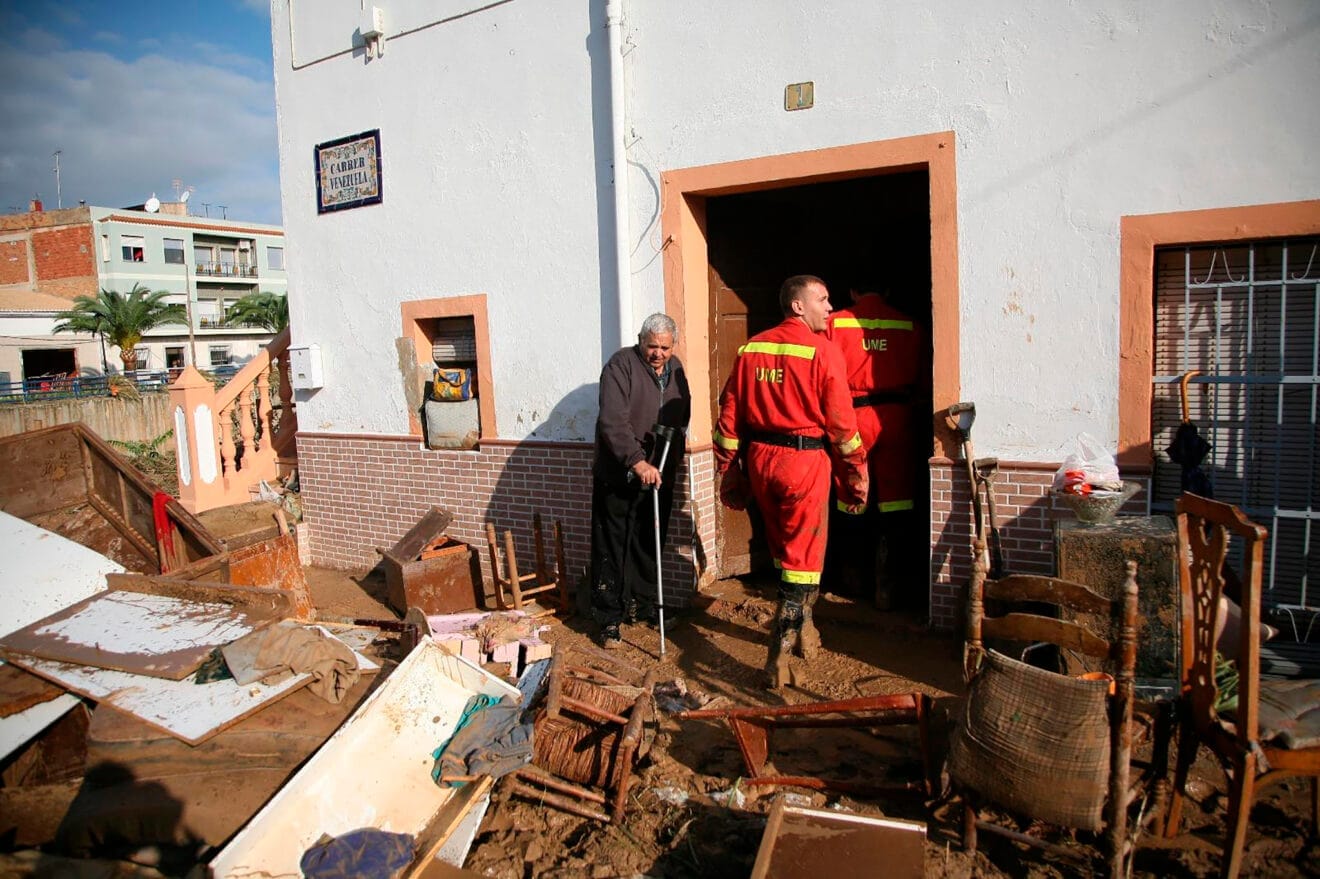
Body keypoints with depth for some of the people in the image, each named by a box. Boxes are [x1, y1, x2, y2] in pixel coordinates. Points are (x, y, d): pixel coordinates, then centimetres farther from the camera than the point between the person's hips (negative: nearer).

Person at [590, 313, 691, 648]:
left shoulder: (675, 369, 9)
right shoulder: (621, 365, -12)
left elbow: (683, 417, 22)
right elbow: (613, 422, -23)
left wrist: (674, 460, 16)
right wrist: (638, 462, -31)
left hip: (659, 476, 6)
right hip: (617, 476, -6)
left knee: (649, 546, 14)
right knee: (611, 550, -1)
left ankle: (642, 606, 29)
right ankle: (609, 620, 8)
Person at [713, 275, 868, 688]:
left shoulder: (751, 349, 6)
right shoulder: (822, 350, -10)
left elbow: (729, 415, 7)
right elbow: (841, 422, -9)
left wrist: (730, 476, 13)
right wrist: (856, 477, 2)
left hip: (759, 458, 6)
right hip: (805, 460, -6)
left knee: (783, 549, 22)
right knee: (803, 557, 4)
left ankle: (802, 628, 41)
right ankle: (779, 655, 3)